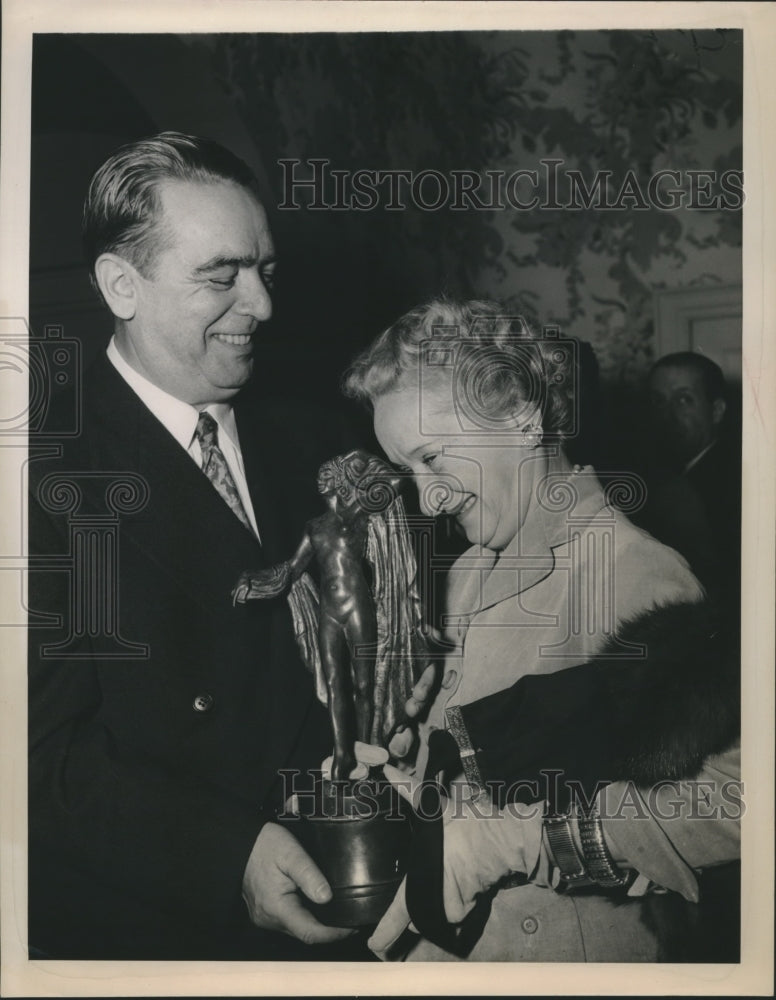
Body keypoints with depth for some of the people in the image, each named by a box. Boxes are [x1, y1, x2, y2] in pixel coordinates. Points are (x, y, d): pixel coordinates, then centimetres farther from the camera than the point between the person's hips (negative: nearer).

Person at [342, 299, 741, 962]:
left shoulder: (635, 574, -21)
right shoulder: (471, 573, 7)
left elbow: (729, 803, -29)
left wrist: (518, 835, -26)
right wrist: (403, 776, -6)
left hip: (573, 956, -7)